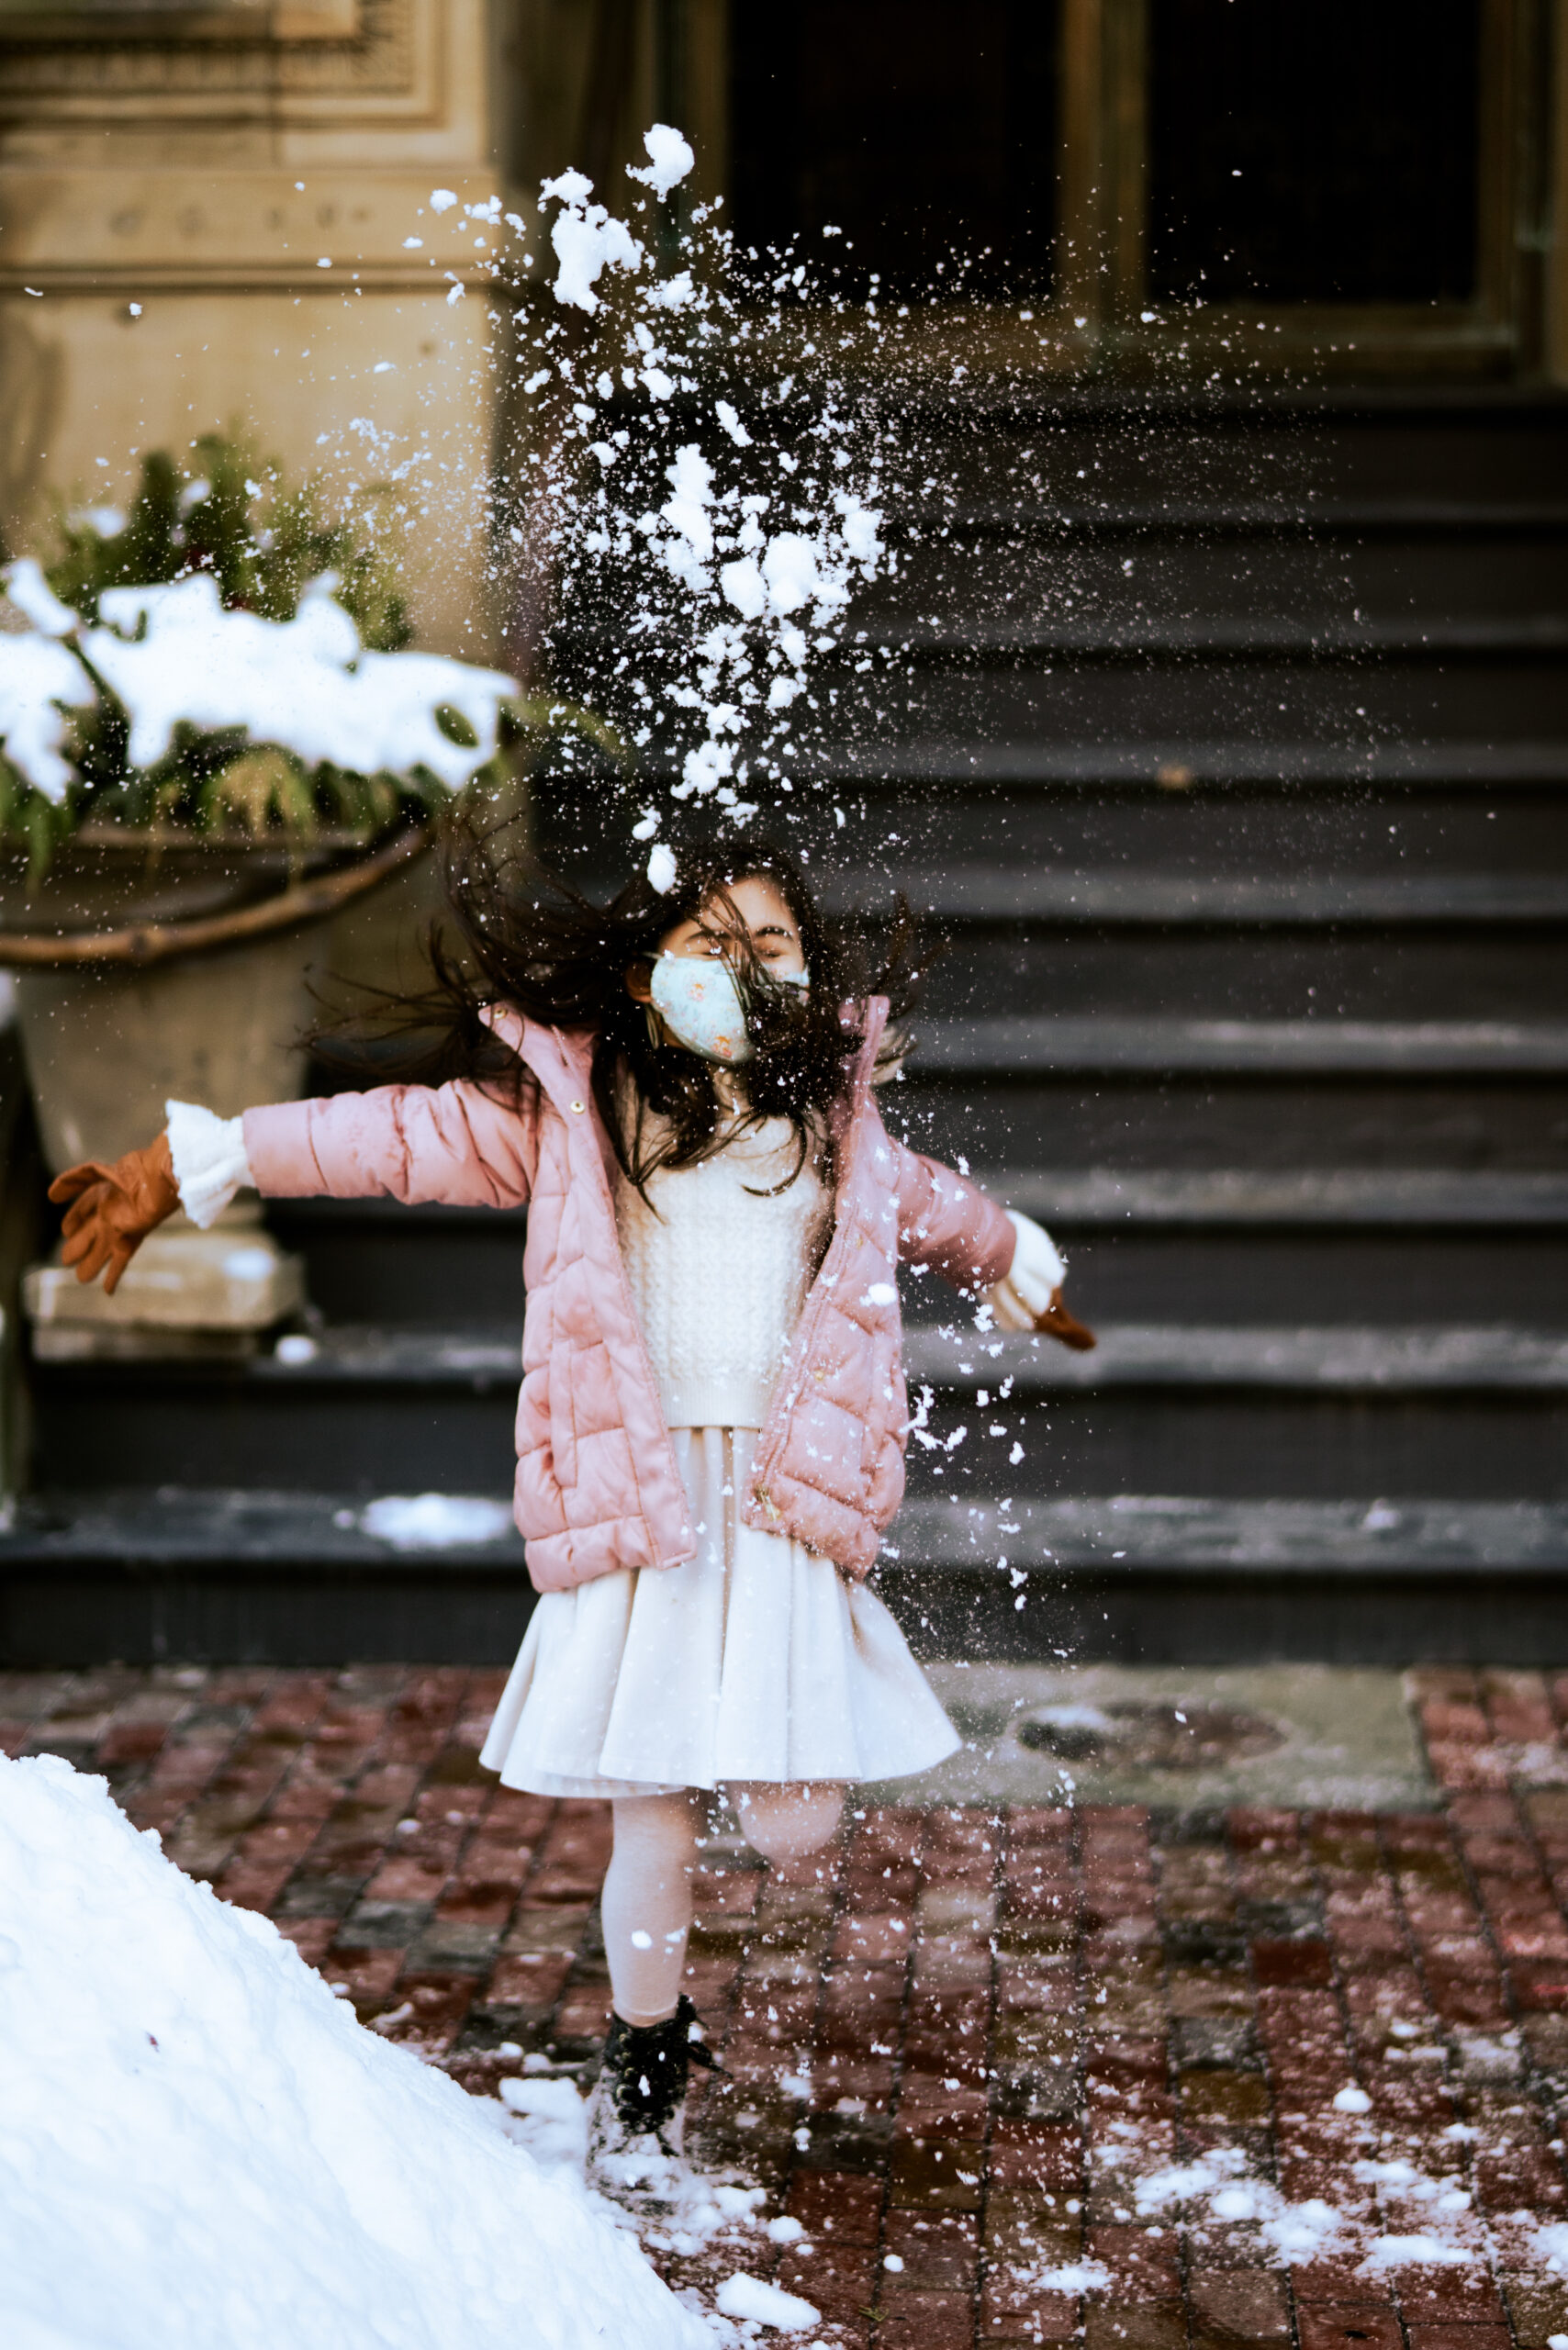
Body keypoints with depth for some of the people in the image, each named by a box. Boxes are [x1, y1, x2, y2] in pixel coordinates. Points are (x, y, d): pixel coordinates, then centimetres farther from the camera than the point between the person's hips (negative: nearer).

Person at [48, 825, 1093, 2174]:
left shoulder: (833, 1124, 10)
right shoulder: (567, 1111, 0)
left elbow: (934, 1207, 30)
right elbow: (389, 1135, 1)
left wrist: (1018, 1272, 48)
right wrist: (186, 1165, 0)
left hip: (786, 1512, 2)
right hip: (634, 1517, -2)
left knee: (795, 1833, -7)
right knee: (652, 1827, 3)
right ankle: (646, 2052, 30)